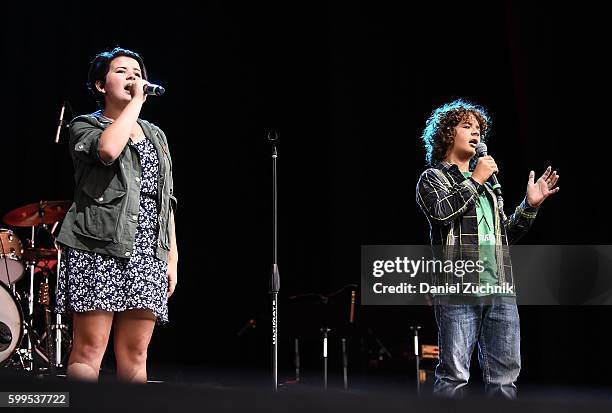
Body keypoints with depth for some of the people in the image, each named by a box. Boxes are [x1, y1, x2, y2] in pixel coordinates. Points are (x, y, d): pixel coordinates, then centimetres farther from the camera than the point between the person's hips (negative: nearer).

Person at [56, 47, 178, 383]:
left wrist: (173, 256, 12)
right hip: (99, 248, -5)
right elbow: (108, 149, -19)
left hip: (148, 253, 5)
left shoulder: (156, 135, 23)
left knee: (135, 354, 2)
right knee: (89, 351, -10)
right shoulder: (85, 126, 6)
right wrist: (136, 101, -8)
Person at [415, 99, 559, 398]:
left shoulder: (486, 185, 28)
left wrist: (530, 205, 14)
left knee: (505, 375, 2)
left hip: (500, 291, 6)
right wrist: (475, 180, -2)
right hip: (458, 289, -6)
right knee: (454, 374, -10)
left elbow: (507, 235, 27)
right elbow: (441, 211, -12)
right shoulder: (432, 177, 10)